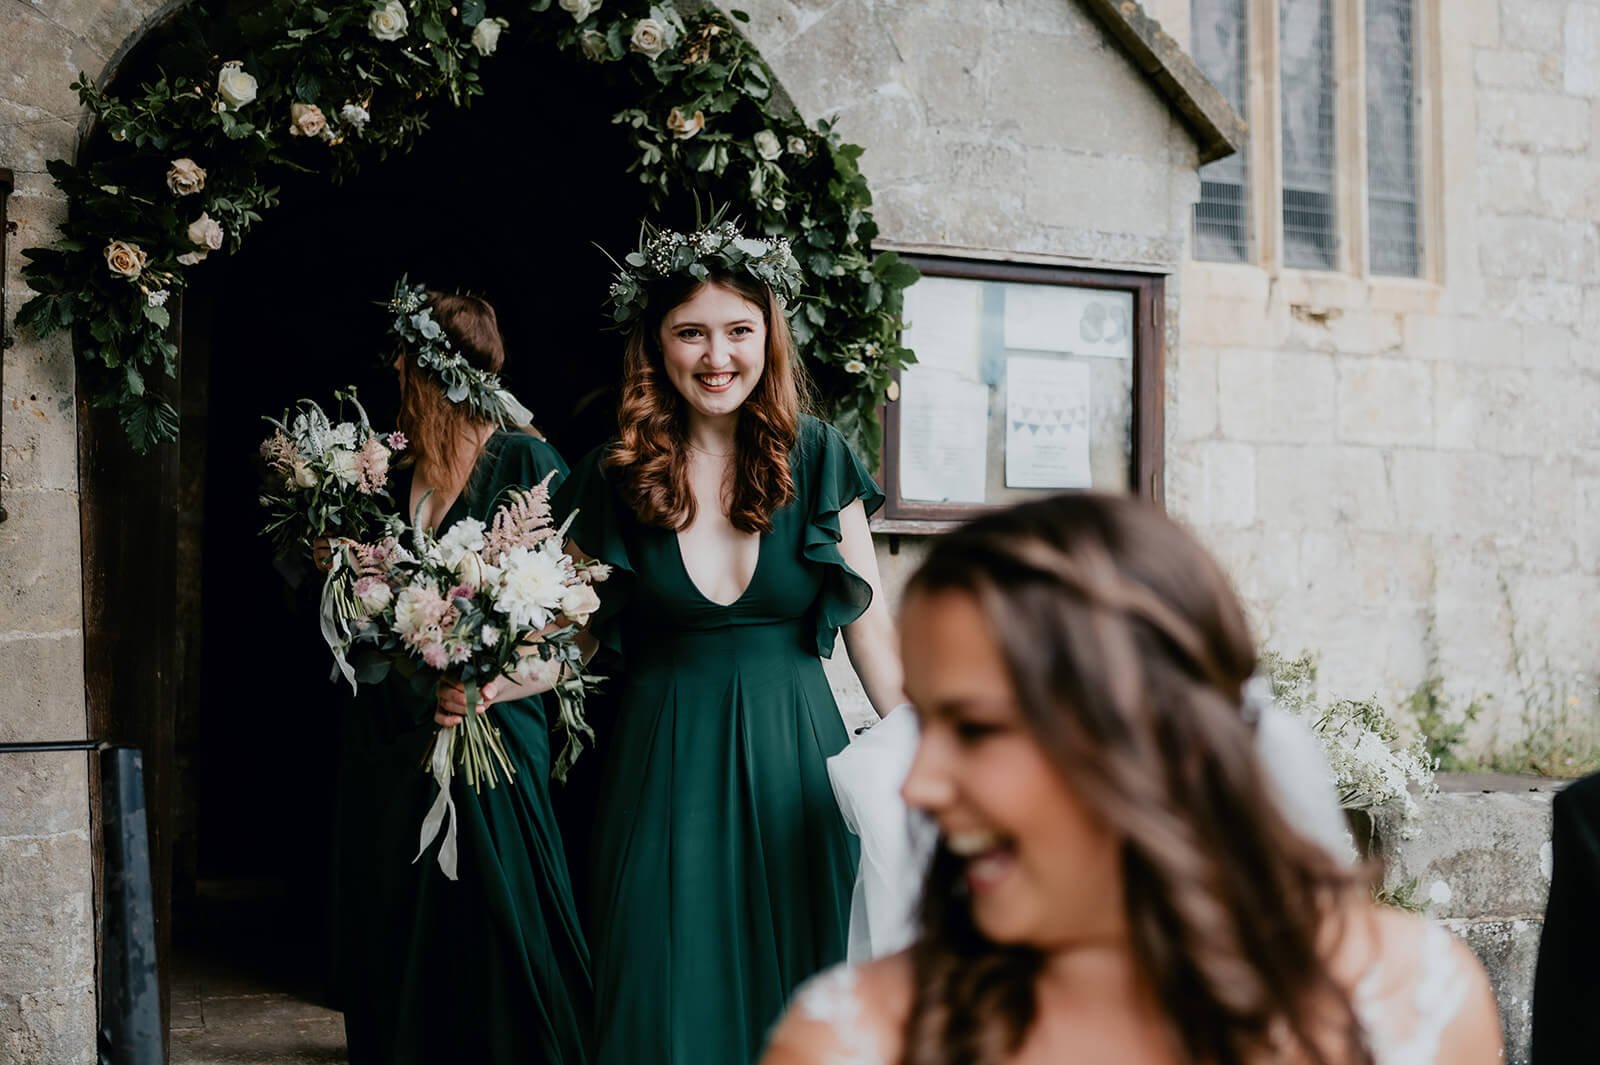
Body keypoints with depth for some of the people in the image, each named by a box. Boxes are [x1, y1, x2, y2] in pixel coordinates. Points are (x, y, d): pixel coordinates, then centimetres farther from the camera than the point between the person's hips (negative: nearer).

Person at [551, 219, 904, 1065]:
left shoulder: (816, 458, -2)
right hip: (664, 762, 0)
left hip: (791, 750, 0)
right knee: (668, 993, 4)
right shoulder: (614, 479, -1)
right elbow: (574, 636, 5)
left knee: (791, 984, 7)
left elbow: (868, 622, 1)